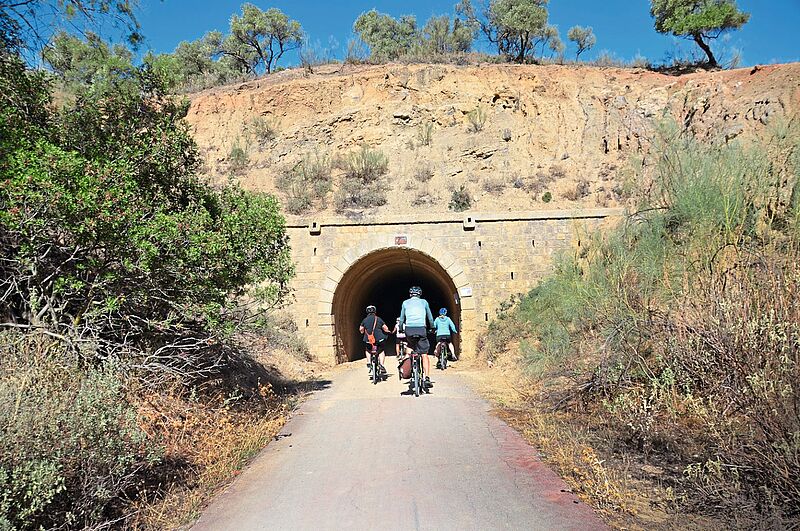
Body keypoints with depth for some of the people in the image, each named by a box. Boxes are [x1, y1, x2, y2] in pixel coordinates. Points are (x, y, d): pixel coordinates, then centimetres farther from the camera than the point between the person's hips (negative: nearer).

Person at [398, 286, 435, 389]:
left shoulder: (405, 302, 17)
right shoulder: (424, 302, 16)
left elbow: (402, 319, 22)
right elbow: (430, 318, 25)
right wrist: (433, 328, 40)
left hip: (409, 329, 1)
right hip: (421, 329, -1)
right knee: (424, 354, -1)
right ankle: (427, 378, -12)